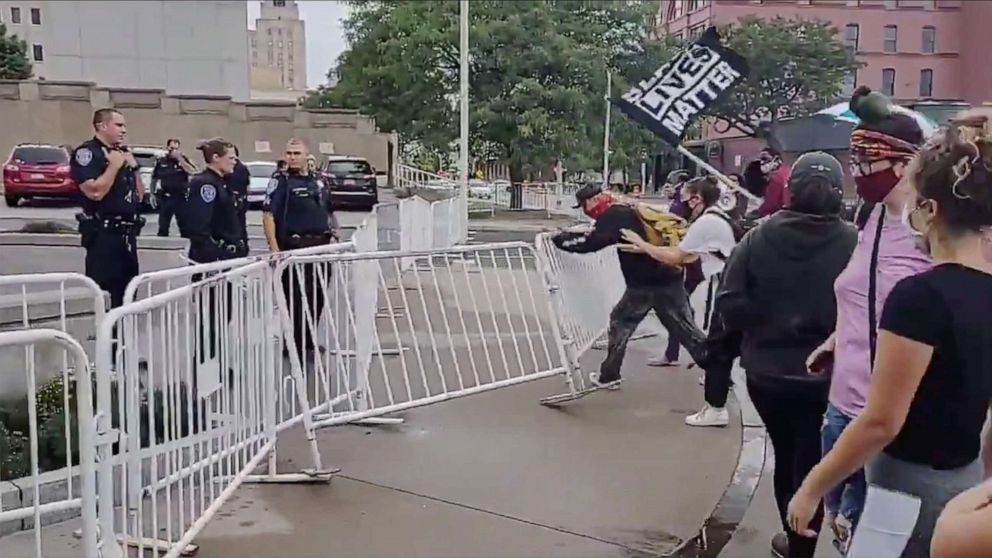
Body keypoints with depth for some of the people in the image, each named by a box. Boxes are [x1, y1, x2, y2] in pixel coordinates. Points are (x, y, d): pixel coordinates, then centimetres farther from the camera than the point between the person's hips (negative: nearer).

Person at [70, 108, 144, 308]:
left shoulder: (123, 153, 16)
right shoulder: (87, 153, -8)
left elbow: (140, 195, 18)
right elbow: (95, 192, -22)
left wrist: (133, 167, 5)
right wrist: (114, 165, -14)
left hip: (127, 233, 9)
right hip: (103, 234, -8)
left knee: (127, 291, 14)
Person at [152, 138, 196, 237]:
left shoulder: (183, 160, 3)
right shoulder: (160, 161, 6)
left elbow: (192, 172, -15)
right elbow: (154, 179, 14)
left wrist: (179, 158, -17)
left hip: (181, 197, -1)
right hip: (164, 198, 1)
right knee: (163, 227, 6)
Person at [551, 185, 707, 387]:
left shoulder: (615, 216, -9)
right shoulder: (627, 211, 18)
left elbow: (590, 242, -18)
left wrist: (557, 238, -7)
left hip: (644, 283, -8)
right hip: (669, 277, 8)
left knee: (620, 322, 9)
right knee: (685, 328, 13)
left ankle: (609, 375, 16)